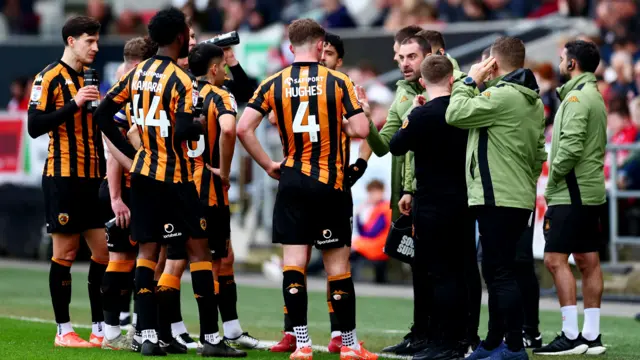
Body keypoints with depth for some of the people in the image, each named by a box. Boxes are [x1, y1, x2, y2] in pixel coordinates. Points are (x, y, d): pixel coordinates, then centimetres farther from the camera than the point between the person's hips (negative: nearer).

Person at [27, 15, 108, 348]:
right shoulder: (49, 78, -6)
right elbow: (35, 126, -15)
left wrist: (104, 172, 18)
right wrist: (74, 103, -22)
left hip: (91, 179, 7)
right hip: (63, 178, -7)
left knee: (104, 249, 2)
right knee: (65, 252, -3)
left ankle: (100, 329, 7)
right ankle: (63, 331, 3)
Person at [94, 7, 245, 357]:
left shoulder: (137, 73, 7)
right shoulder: (181, 81, -14)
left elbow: (103, 114, 8)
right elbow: (182, 132, -23)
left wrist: (131, 153, 12)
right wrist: (202, 125, -3)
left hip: (143, 172, 6)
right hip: (174, 178, -6)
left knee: (147, 251, 7)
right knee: (198, 249, 1)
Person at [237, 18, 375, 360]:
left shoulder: (273, 84, 0)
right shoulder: (337, 82, -5)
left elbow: (243, 129, -6)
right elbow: (361, 129, -9)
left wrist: (268, 165, 3)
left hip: (292, 182, 2)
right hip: (330, 184, -1)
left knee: (293, 261, 2)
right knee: (338, 264, 5)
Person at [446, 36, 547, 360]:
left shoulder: (501, 96, -16)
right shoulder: (534, 102, 14)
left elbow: (455, 115, -14)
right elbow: (539, 154, 18)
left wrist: (469, 82, -2)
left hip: (497, 199, -10)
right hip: (521, 197, 10)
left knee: (501, 274, -8)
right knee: (495, 273, 17)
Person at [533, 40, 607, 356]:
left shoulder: (577, 97, -13)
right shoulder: (595, 96, 18)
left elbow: (571, 146, -23)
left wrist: (552, 181, -11)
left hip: (571, 192, -10)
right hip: (590, 191, 10)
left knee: (556, 259, -10)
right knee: (588, 261, 8)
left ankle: (571, 336, -13)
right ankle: (591, 335, 9)